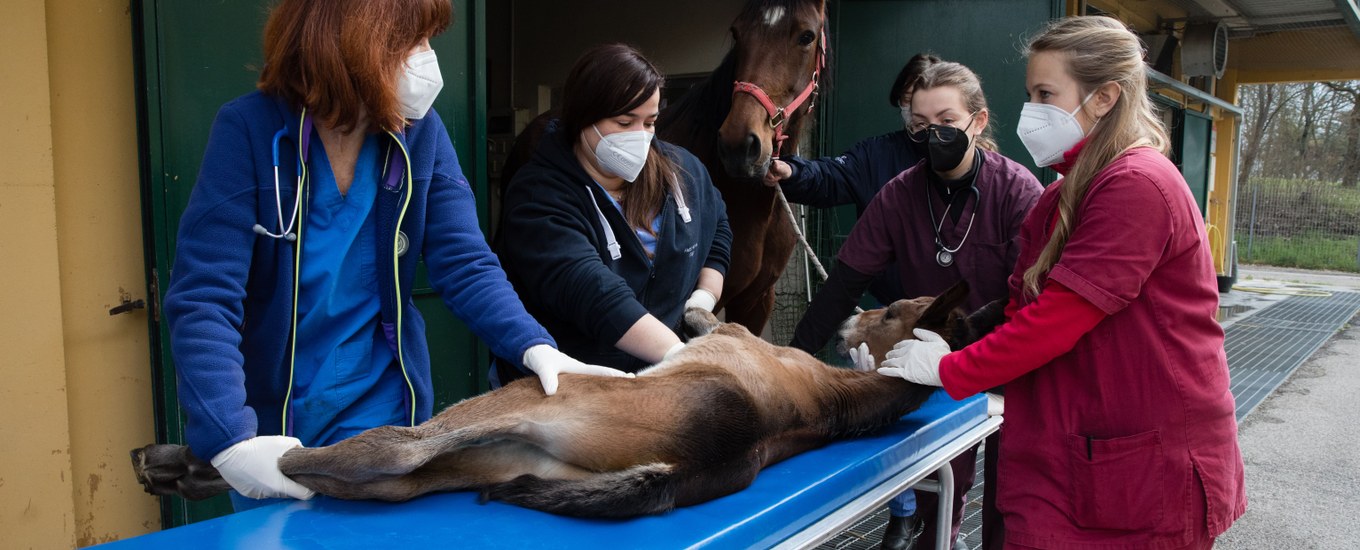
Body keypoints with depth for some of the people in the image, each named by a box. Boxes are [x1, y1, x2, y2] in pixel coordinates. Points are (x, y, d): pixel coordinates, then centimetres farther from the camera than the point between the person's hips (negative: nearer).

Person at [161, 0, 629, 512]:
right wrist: (229, 438, -34)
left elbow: (467, 266, -11)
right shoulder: (249, 129, -16)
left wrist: (534, 346, -28)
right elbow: (203, 298, -21)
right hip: (270, 432, -2)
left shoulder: (419, 133, -7)